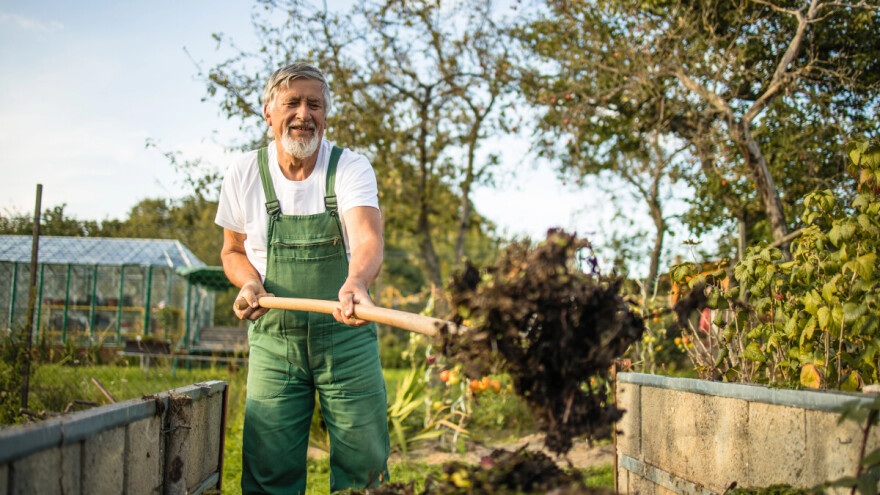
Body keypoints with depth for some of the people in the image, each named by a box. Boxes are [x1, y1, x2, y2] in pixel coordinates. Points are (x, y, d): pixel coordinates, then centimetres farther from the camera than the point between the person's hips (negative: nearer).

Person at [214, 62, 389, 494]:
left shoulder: (352, 168, -5)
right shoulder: (244, 174, 2)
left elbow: (367, 239, -23)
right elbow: (232, 251, 15)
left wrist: (355, 281, -46)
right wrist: (250, 282, -8)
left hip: (346, 336, -1)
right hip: (273, 342, 1)